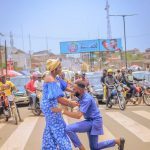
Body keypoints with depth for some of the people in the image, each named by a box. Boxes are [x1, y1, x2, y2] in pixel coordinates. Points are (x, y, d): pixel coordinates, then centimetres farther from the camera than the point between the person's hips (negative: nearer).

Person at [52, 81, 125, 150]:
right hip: (91, 121, 10)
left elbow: (78, 115, -34)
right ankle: (117, 141, 27)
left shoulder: (86, 99, -25)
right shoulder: (82, 96, 4)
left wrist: (62, 111, -38)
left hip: (94, 122, -10)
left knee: (68, 129, -22)